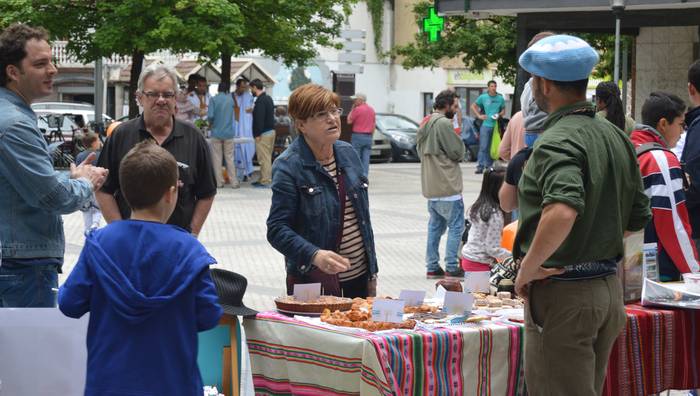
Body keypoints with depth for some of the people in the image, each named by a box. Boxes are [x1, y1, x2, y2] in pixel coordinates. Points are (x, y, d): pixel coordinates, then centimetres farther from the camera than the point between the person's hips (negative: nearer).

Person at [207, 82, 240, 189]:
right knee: (230, 158, 6)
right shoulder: (230, 99, 4)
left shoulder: (213, 100, -6)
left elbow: (210, 115, -13)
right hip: (228, 133, 2)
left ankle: (219, 182, 6)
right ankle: (234, 182, 4)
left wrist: (211, 123, 7)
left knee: (217, 159, 5)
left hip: (216, 133, -2)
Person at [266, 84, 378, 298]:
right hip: (315, 279, -6)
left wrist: (372, 273, 14)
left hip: (359, 276, 6)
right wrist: (314, 255, -33)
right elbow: (277, 229, -17)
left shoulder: (348, 153, 8)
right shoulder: (288, 166, -13)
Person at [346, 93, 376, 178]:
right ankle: (365, 176, -2)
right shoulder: (371, 110, 10)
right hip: (368, 137, 6)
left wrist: (352, 109, 3)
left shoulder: (357, 109, -11)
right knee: (366, 158, 3)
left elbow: (349, 121, -2)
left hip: (358, 135, -6)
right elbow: (373, 124, 14)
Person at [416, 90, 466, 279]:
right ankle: (452, 268, -3)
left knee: (435, 226, 14)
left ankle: (432, 267, 15)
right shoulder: (444, 123, -16)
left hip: (431, 185, 9)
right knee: (456, 226, -2)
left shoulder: (425, 125, 14)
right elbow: (458, 152, -15)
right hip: (447, 186, -9)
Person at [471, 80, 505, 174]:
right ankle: (480, 166, -8)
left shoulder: (500, 98, 5)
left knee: (493, 147, 8)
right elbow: (473, 106, 9)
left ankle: (489, 166, 18)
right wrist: (479, 116, -1)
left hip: (496, 125, 2)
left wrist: (499, 115, -6)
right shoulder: (483, 97, 1)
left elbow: (503, 110, 15)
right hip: (485, 125, -2)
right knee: (483, 147, -8)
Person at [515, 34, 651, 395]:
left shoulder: (557, 142, -19)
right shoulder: (615, 136, 9)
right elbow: (639, 217, 14)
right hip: (609, 287, 9)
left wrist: (528, 269, -24)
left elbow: (562, 211, -36)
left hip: (563, 293, -9)